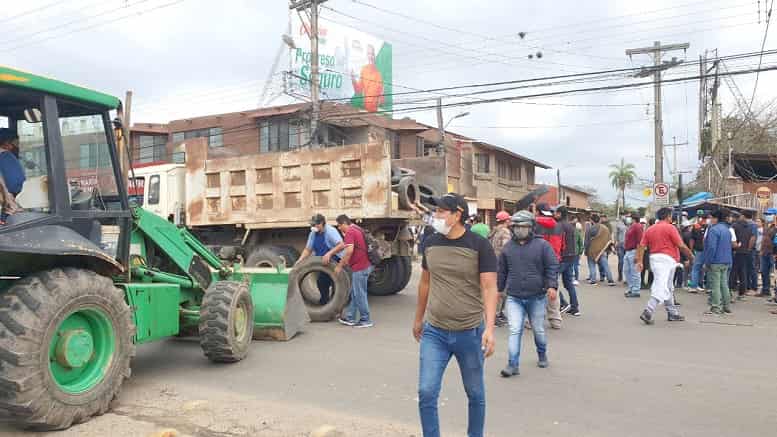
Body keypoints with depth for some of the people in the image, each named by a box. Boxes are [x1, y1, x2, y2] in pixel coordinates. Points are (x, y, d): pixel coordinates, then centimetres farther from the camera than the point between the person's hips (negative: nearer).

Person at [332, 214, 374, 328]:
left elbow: (349, 250, -26)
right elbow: (343, 244, 23)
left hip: (360, 268, -10)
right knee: (354, 293, 16)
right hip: (364, 265, 10)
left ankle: (366, 320, 8)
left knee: (359, 294, 0)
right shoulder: (356, 229, 17)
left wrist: (340, 266, -17)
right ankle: (350, 318, 23)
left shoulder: (350, 232, -14)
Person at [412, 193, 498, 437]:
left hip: (470, 333, -3)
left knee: (475, 394, 14)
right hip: (434, 332, 3)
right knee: (426, 393, 0)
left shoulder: (479, 246, -11)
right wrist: (418, 319, 20)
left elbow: (489, 288, -13)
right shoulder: (431, 243, 2)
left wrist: (489, 328, -24)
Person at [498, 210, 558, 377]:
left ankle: (542, 355, 40)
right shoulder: (508, 247, 5)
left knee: (539, 330, 15)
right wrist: (498, 289, 14)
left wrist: (552, 285, -18)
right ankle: (513, 365, -4)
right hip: (514, 297, 1)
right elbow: (502, 271, 13)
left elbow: (552, 266, -5)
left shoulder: (542, 245, -3)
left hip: (537, 297, -1)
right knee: (515, 331, -7)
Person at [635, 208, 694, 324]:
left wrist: (639, 261, 2)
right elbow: (681, 245, -8)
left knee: (668, 288, 18)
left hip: (654, 257, 8)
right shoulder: (670, 228, -6)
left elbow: (641, 246, 4)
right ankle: (648, 312, -22)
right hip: (666, 258, -8)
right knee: (661, 288, -11)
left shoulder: (650, 229, 12)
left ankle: (673, 313, 25)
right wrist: (690, 255, 7)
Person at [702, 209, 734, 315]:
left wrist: (707, 262, -14)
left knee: (715, 285, -4)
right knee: (724, 284, 15)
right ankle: (726, 305, 21)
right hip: (726, 262, 9)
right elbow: (730, 246, 20)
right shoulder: (727, 230, 14)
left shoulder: (714, 229, -15)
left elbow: (711, 247, -20)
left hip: (715, 262, -9)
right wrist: (729, 262, 23)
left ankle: (716, 307, -3)